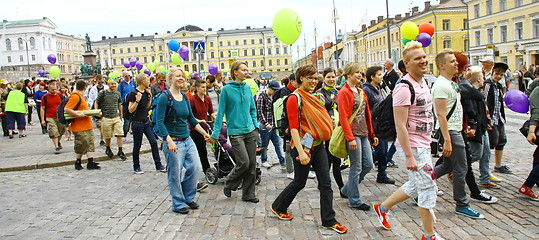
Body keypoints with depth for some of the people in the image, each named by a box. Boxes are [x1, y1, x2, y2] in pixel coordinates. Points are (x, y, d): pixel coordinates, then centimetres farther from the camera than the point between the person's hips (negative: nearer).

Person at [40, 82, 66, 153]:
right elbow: (42, 108, 2)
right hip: (50, 118, -3)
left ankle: (58, 142, 40)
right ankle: (57, 147, -5)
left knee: (61, 132, 13)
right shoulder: (45, 97, -2)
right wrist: (42, 120, -2)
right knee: (54, 133, -9)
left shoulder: (60, 96, 4)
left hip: (60, 117, 3)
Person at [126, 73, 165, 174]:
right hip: (137, 123, -7)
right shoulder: (134, 93, -13)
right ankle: (136, 167, 19)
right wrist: (137, 100, -28)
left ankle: (158, 165, 9)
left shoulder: (146, 92, 9)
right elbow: (130, 110, -15)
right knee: (137, 145, 4)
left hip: (146, 121, 7)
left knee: (154, 142, 2)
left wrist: (150, 97, 6)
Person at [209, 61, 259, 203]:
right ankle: (228, 185, 16)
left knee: (252, 164, 5)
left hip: (250, 131, 5)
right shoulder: (227, 89, -6)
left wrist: (256, 125, 7)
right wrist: (215, 133, -6)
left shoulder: (247, 88, 9)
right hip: (235, 132, -5)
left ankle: (248, 194, 18)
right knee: (244, 163, -11)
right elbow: (221, 112, -5)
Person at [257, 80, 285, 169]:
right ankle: (264, 160, 25)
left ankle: (282, 162, 8)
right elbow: (260, 112, -12)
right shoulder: (262, 97, -9)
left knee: (278, 143, 5)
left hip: (275, 125, 5)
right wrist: (266, 124, -17)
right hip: (265, 125, -5)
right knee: (264, 144, 9)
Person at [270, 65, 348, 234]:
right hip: (303, 145, -7)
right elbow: (294, 127, -18)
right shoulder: (295, 98, -12)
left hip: (318, 145, 7)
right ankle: (278, 207, 31)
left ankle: (329, 220, 16)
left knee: (326, 183, 6)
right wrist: (301, 152, -25)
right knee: (299, 182, 7)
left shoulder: (313, 97, 12)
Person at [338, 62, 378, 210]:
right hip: (353, 133, -8)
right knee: (356, 168, -2)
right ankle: (354, 200, 11)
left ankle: (346, 190, 26)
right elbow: (343, 117, -16)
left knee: (368, 165, 10)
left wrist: (372, 134, 15)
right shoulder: (344, 93, -9)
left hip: (364, 133, 8)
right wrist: (350, 138, -21)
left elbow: (367, 114, 17)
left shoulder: (361, 92, 16)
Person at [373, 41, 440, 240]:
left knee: (416, 185, 21)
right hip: (412, 147, -9)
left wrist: (427, 142, 20)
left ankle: (383, 207, 37)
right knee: (428, 188, 1)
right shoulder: (404, 88, -20)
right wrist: (409, 156, -25)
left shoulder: (423, 82, 10)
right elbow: (400, 125, -23)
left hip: (424, 145, 10)